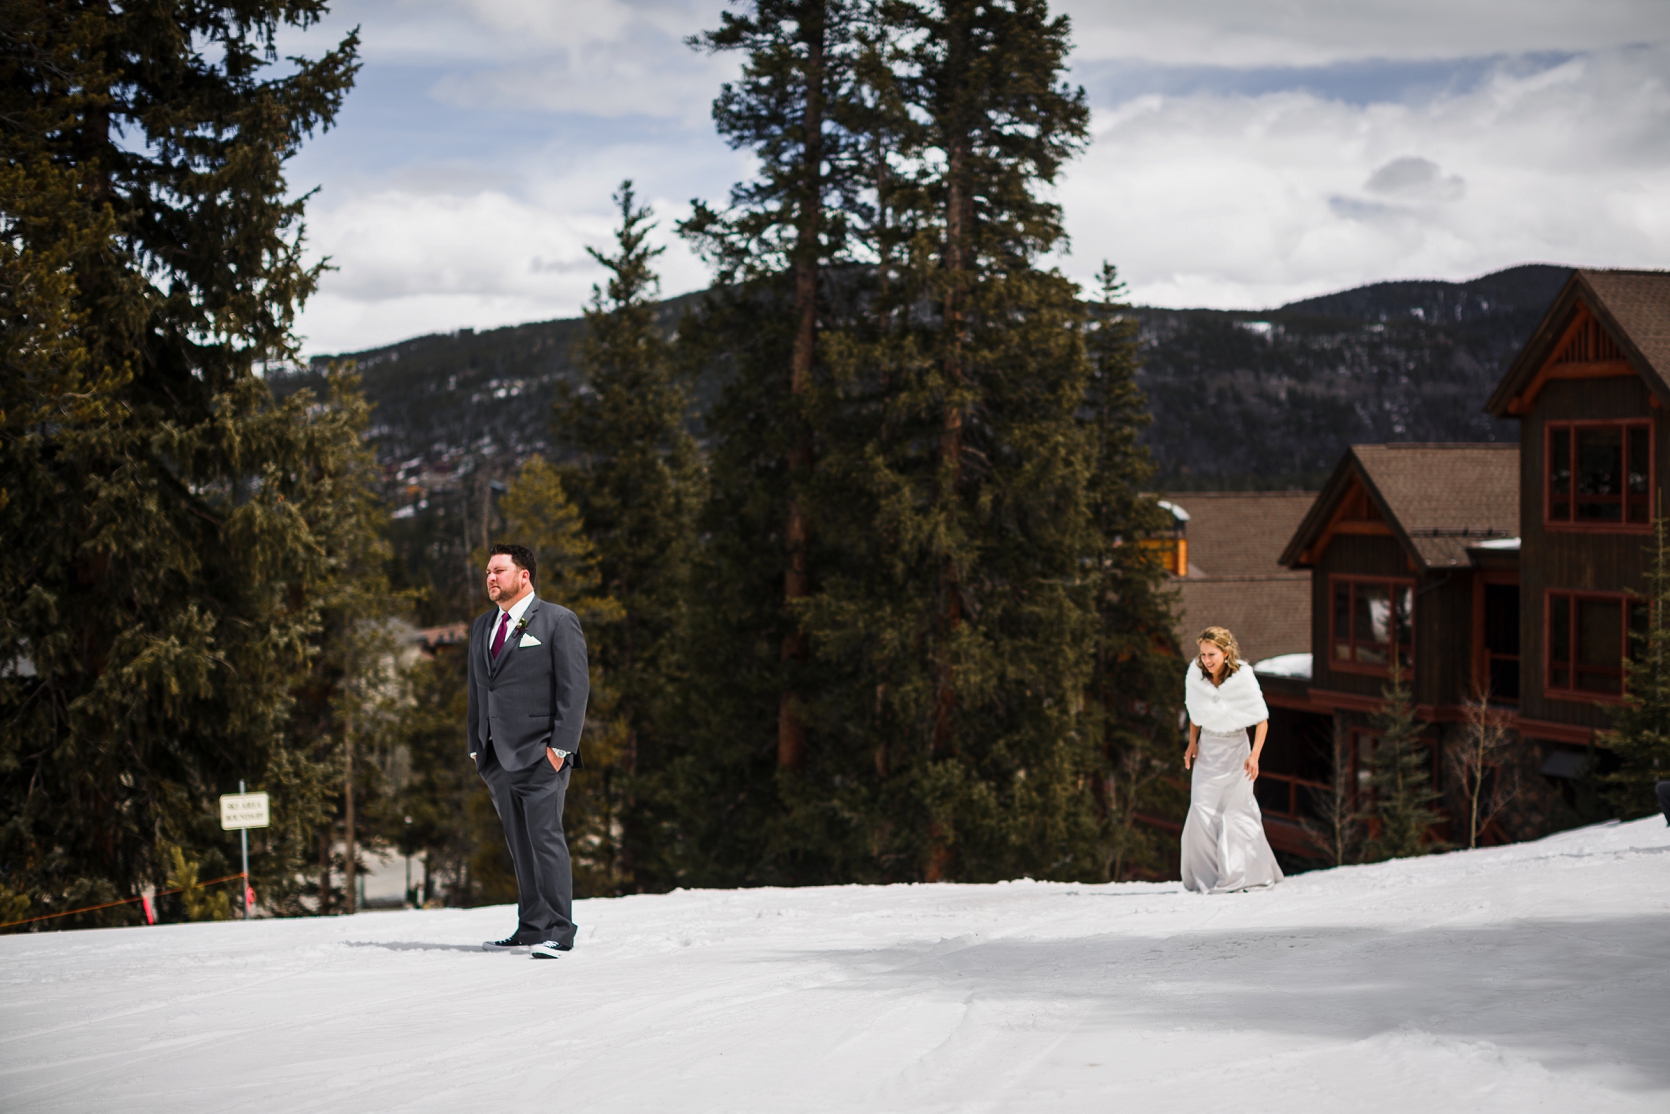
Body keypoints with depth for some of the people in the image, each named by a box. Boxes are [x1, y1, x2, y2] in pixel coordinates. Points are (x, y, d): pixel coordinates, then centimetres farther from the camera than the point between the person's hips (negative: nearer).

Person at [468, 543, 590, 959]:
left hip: (539, 755, -6)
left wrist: (560, 747, -13)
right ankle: (531, 928, 12)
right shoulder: (482, 627, 19)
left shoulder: (558, 621, -1)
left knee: (546, 839, -9)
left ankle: (558, 932, -5)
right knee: (520, 846, 8)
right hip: (497, 758, 6)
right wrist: (476, 747, 13)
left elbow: (575, 688, -6)